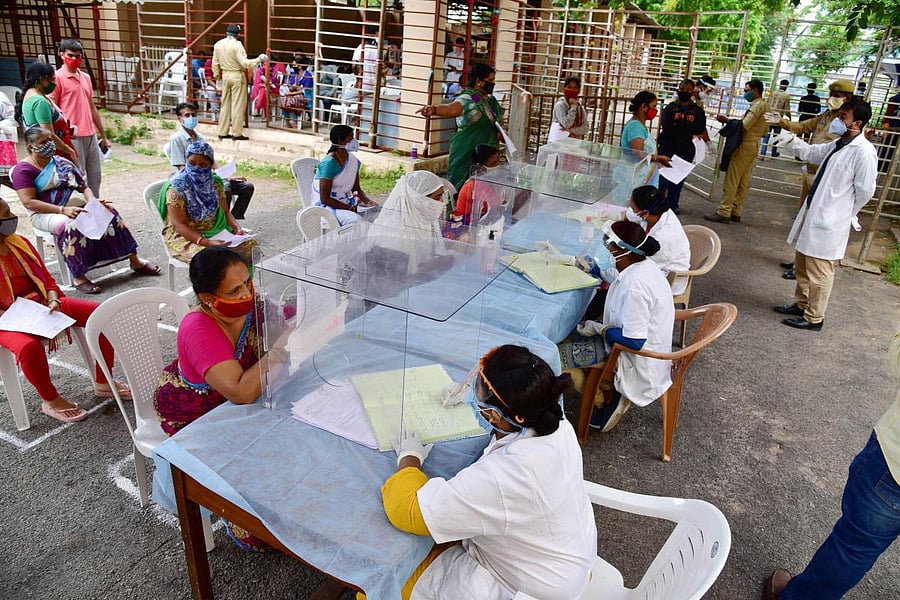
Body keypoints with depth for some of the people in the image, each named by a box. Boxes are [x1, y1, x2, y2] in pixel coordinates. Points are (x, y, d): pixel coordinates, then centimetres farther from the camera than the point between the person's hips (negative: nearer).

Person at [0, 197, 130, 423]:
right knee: (30, 346, -39)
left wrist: (53, 302, -9)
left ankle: (103, 383, 2)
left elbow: (48, 280, 11)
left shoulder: (20, 243, 6)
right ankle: (50, 400, -11)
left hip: (44, 305, 6)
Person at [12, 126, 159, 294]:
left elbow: (84, 187, 16)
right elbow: (29, 202, -13)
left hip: (78, 207, 6)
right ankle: (78, 278, -33)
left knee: (110, 213, -14)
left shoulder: (62, 162, 17)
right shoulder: (23, 169, -2)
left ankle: (134, 261, -9)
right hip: (46, 214, -6)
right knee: (71, 225, -37)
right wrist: (63, 210, -24)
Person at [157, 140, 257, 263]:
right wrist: (206, 242, -32)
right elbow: (179, 225, -18)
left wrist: (237, 228, -11)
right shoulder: (176, 188, -13)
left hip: (215, 232, 5)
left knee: (250, 244, -16)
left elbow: (225, 211, 10)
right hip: (184, 237, -5)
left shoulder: (215, 183, 4)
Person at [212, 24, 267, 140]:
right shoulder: (237, 45, -14)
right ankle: (236, 133, -1)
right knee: (238, 105, -1)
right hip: (238, 76, -6)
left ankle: (222, 132, 16)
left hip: (225, 75, 6)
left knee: (225, 103, 13)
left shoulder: (218, 44, 5)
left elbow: (215, 63, 10)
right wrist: (259, 59, -14)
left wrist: (216, 75, 24)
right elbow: (244, 63, -20)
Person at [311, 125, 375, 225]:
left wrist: (368, 202, -6)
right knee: (356, 220, -32)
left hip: (346, 202, 7)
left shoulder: (353, 161, 4)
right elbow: (325, 199, -19)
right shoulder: (328, 163, -19)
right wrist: (350, 208, -24)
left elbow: (356, 189, 14)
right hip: (326, 206, -7)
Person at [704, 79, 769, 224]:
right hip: (754, 145, 10)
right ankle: (736, 212, 12)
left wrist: (727, 120, -15)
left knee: (731, 180, -9)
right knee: (743, 182, 9)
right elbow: (764, 131, 20)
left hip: (745, 145, -10)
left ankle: (724, 213, -9)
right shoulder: (765, 106, 18)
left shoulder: (757, 106, -13)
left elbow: (744, 125, -22)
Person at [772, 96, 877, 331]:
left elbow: (865, 191, -14)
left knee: (819, 272, 1)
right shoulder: (838, 145, 9)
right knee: (802, 264, 20)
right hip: (812, 214, 9)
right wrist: (786, 136, 8)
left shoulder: (864, 152, -17)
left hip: (828, 222, -9)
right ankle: (801, 305, 36)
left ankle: (814, 318, 14)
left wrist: (841, 214, -1)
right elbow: (809, 152, 23)